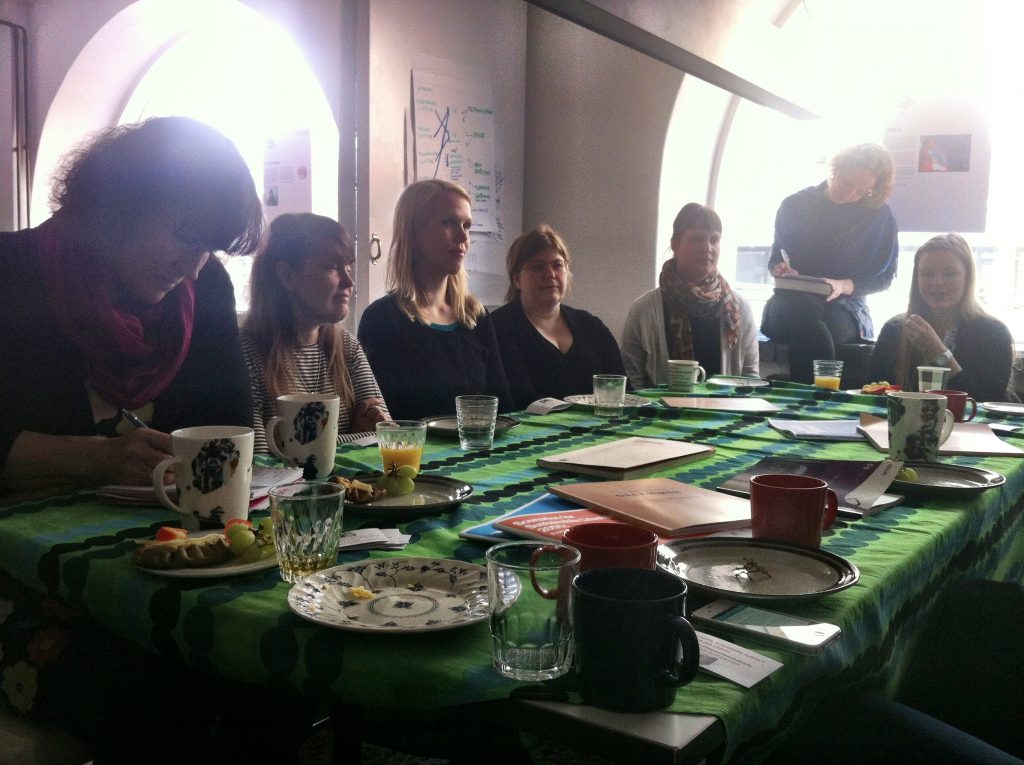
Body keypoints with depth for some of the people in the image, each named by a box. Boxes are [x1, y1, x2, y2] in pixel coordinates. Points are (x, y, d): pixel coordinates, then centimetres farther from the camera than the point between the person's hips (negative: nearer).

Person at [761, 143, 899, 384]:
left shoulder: (881, 217, 7)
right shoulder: (795, 205, 9)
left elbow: (883, 276, 6)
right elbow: (775, 259, 14)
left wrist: (844, 286, -14)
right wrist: (779, 269, -12)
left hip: (844, 306, -1)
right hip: (792, 303, 1)